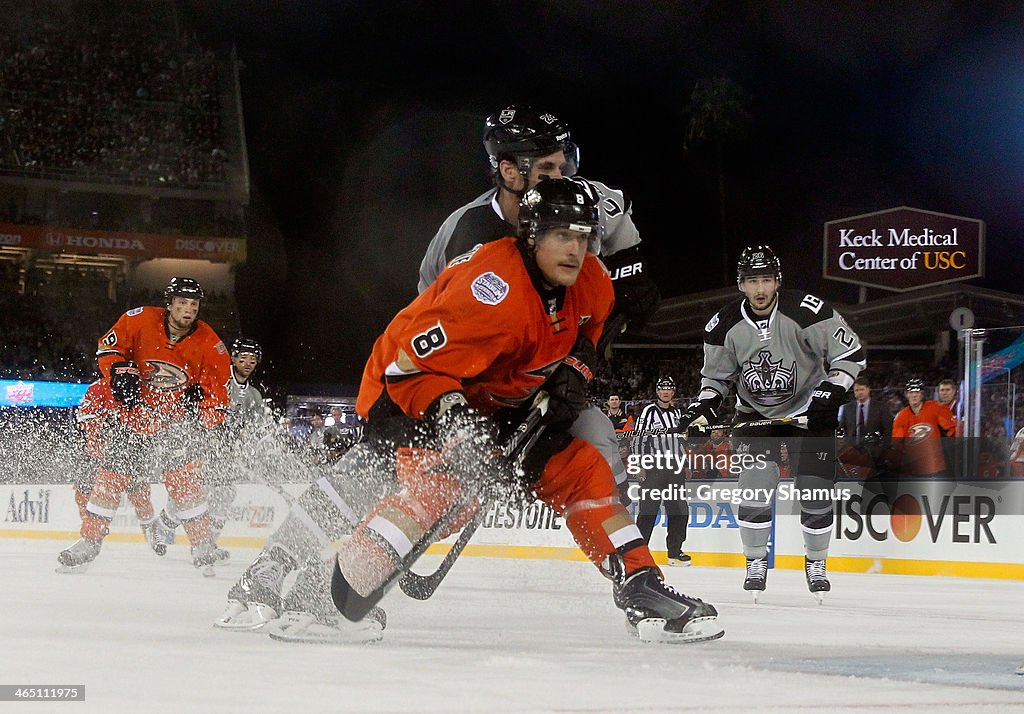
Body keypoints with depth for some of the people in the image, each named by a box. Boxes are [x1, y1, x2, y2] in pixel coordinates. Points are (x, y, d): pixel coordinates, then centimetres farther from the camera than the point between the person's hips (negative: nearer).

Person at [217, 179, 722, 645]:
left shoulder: (590, 284, -7)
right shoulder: (493, 288, -33)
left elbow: (582, 332, 19)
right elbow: (412, 363, -33)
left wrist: (572, 372, -1)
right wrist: (453, 421, -44)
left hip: (499, 402, 8)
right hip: (408, 389, -8)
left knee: (580, 468, -1)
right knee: (436, 483, -33)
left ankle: (640, 590, 7)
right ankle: (331, 597, -33)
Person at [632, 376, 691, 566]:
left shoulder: (676, 413, 16)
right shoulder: (649, 412, -4)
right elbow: (638, 438, -8)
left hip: (674, 468, 6)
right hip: (654, 469, -6)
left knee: (679, 511, 4)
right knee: (648, 511, -9)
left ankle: (675, 551, 10)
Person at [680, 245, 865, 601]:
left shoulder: (807, 311, -22)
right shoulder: (725, 325, -11)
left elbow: (851, 353, -15)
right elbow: (716, 374, 4)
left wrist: (833, 389, -25)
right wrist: (703, 405, -13)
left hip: (808, 409, -2)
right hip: (754, 414, 2)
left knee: (815, 490, -4)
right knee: (754, 487, -13)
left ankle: (816, 564, 16)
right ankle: (756, 563, 4)